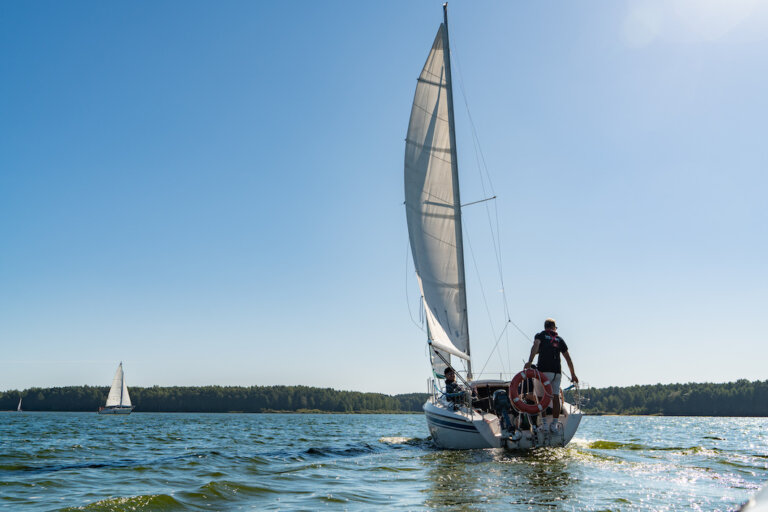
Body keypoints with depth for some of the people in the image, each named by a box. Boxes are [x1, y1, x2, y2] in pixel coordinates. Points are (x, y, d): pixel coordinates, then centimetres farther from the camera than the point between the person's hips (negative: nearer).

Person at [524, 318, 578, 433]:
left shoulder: (540, 335, 10)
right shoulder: (559, 339, 19)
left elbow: (535, 346, -13)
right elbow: (568, 358, 18)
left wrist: (530, 361, -25)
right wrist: (573, 374, 23)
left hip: (544, 370, -3)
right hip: (557, 372, 3)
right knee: (556, 397, 4)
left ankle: (544, 423, -4)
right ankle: (554, 424, 2)